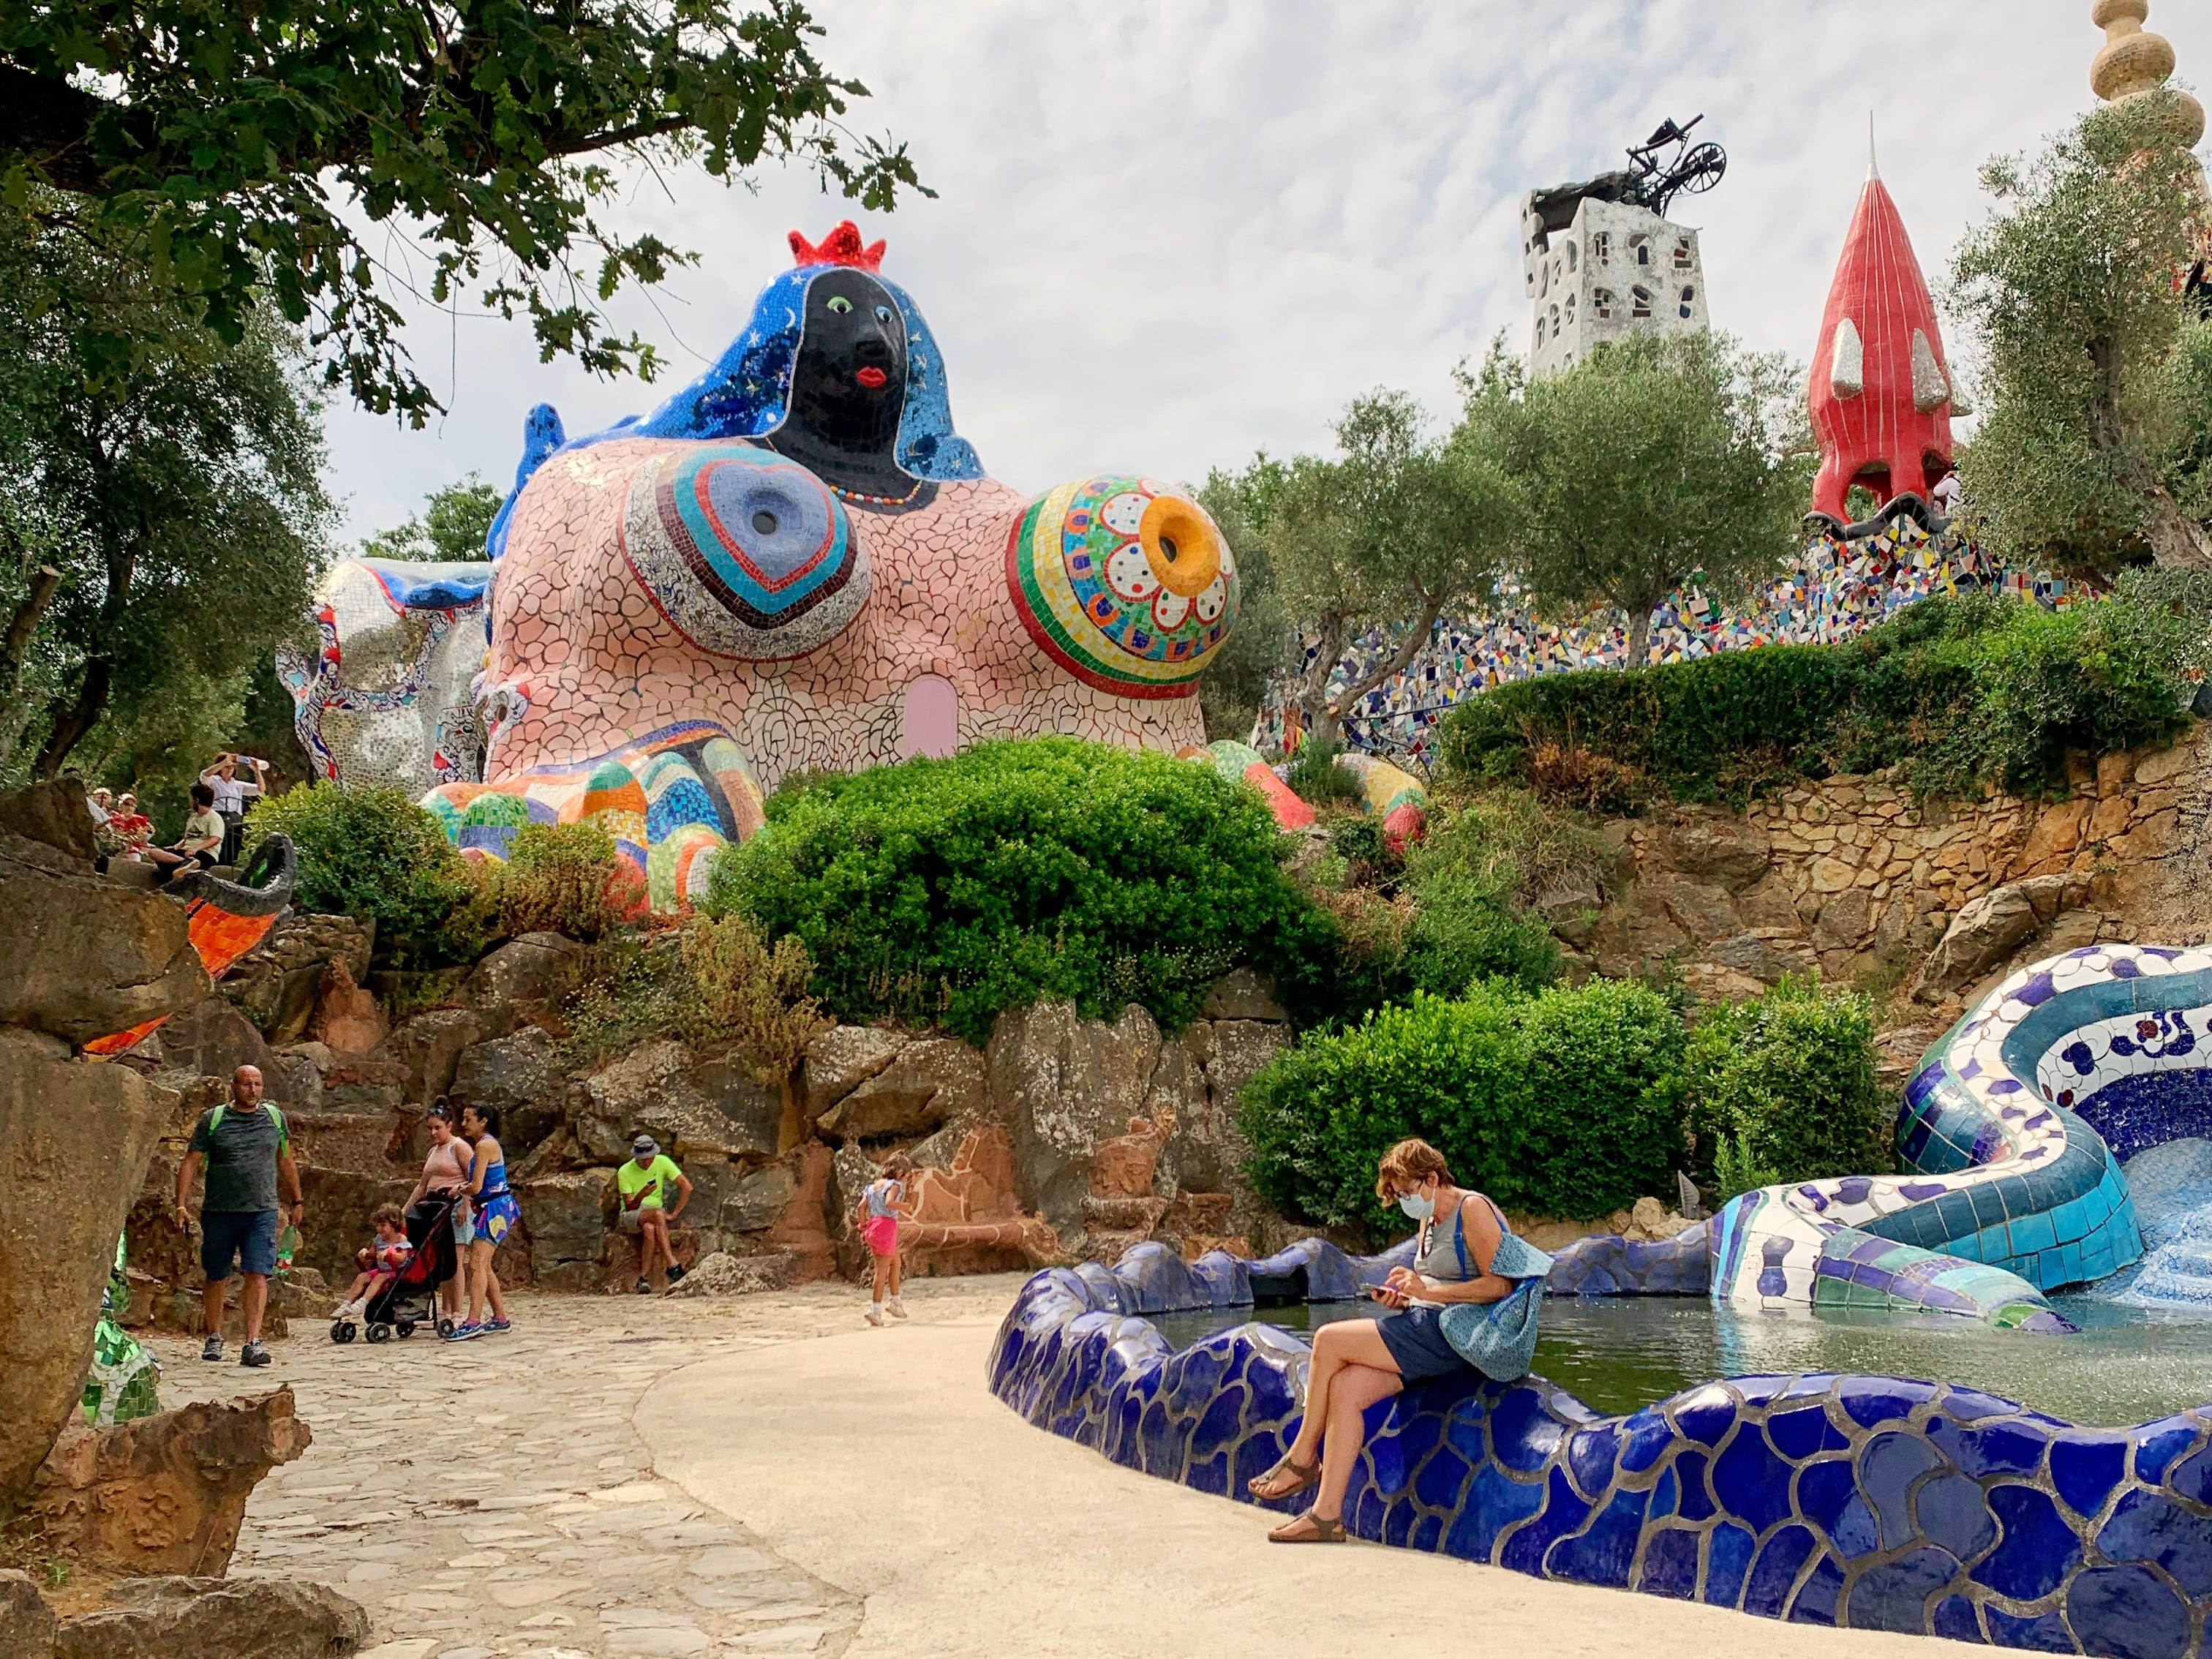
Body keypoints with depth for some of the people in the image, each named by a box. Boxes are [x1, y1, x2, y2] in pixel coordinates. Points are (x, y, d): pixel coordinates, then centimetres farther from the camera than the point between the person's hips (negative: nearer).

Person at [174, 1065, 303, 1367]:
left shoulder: (274, 1117, 9)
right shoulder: (213, 1119, 2)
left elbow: (286, 1162, 20)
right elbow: (190, 1163, 2)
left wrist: (296, 1200, 23)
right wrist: (181, 1205, -7)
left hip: (262, 1211, 1)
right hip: (219, 1211, 0)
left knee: (258, 1275, -11)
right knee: (217, 1277, 11)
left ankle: (252, 1343, -13)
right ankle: (214, 1338, 28)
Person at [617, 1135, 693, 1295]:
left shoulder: (662, 1163, -4)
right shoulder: (625, 1172, -8)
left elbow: (687, 1187, -5)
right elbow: (629, 1207, -10)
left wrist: (674, 1214, -11)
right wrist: (641, 1196, -32)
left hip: (657, 1213, 2)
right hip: (630, 1217, -2)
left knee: (649, 1229, -37)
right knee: (658, 1214, -35)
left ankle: (644, 1279, -37)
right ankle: (672, 1266, -41)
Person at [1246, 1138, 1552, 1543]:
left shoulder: (1473, 1209, -9)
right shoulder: (1430, 1219, 18)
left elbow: (1500, 1284, -16)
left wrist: (1428, 1291, -21)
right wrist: (1403, 1297, 4)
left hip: (1456, 1335, -9)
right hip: (1427, 1328, 9)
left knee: (1329, 1340, -17)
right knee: (1344, 1388, -16)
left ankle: (1302, 1459, 0)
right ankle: (1327, 1514, -17)